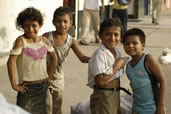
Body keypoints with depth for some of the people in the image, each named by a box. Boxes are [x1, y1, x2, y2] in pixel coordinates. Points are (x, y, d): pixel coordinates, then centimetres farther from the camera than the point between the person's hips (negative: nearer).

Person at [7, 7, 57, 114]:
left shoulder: (44, 41, 0)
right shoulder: (21, 41, -13)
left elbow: (54, 59, 15)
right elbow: (11, 62, -18)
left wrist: (49, 77, 11)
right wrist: (14, 85, -17)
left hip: (44, 87, 5)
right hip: (27, 88, -5)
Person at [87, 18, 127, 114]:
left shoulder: (117, 52, 6)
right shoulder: (100, 55, -19)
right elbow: (100, 81, -27)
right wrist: (116, 67, -19)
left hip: (116, 95, 8)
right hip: (103, 97, -8)